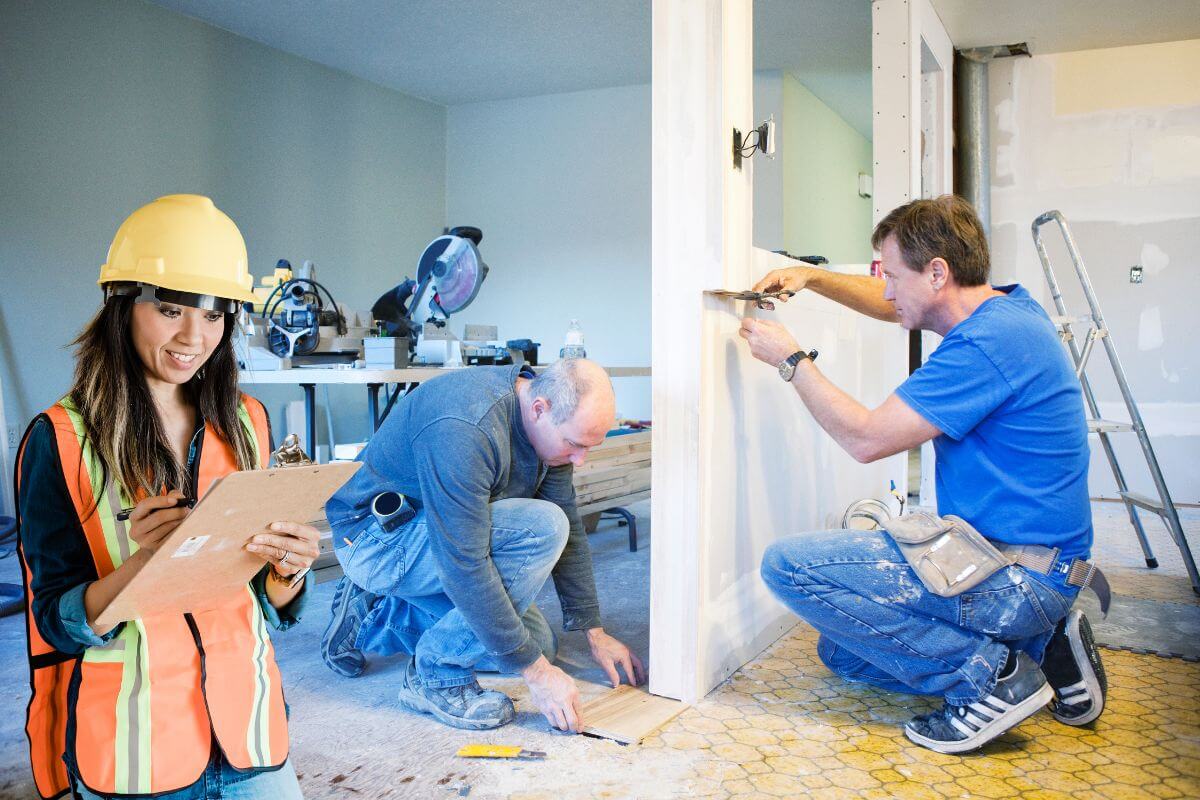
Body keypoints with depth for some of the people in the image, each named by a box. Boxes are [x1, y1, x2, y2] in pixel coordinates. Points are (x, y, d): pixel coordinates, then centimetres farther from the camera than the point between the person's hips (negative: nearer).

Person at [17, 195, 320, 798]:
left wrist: (288, 569, -18)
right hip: (130, 748, -2)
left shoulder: (246, 423, 0)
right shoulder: (61, 438, -10)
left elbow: (271, 606, 4)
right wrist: (144, 560, -29)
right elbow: (58, 624, -11)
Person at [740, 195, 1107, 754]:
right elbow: (893, 305, 25)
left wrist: (790, 359, -11)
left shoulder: (988, 343, -24)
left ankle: (989, 673, -11)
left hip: (1019, 580, -10)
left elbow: (866, 438, -22)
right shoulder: (1002, 307, 7)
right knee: (842, 652, 19)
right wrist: (811, 278, 12)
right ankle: (1041, 646, 13)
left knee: (789, 565, -19)